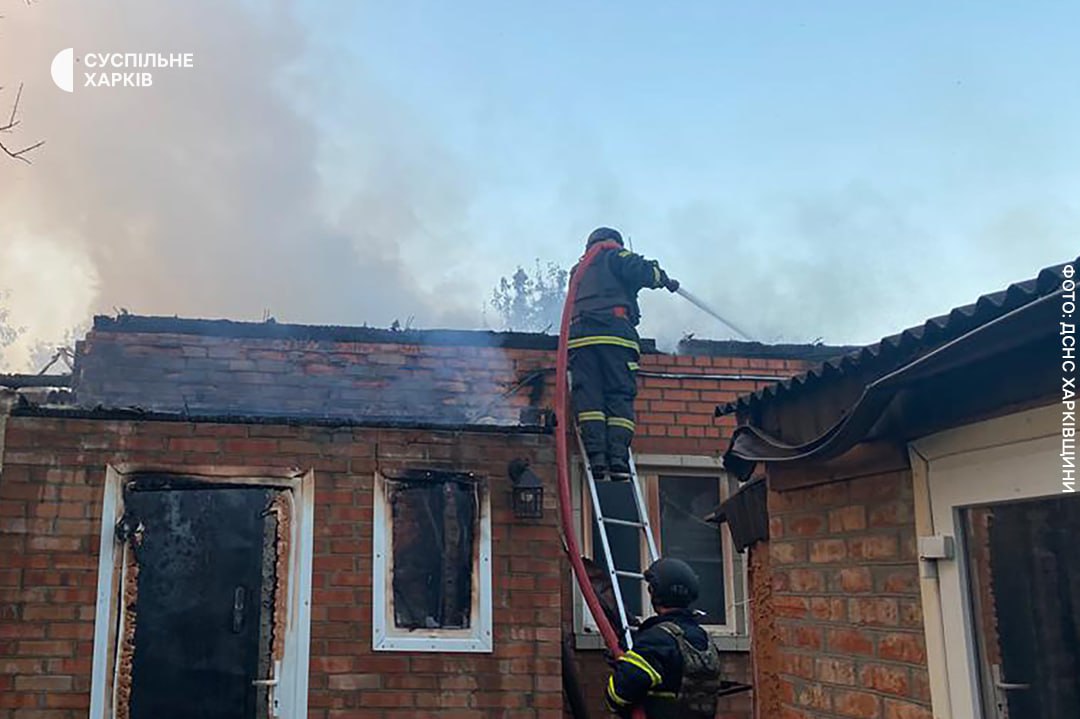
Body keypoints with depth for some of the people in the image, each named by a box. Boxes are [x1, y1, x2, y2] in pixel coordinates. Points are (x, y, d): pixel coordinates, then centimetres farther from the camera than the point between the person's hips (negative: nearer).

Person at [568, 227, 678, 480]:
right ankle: (618, 457, -19)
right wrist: (662, 278, 13)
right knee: (620, 395, -6)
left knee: (587, 395, -7)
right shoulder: (615, 257, 16)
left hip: (580, 334, 4)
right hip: (616, 333, -4)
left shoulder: (578, 270, 35)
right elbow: (639, 270, -2)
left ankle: (596, 454, -22)